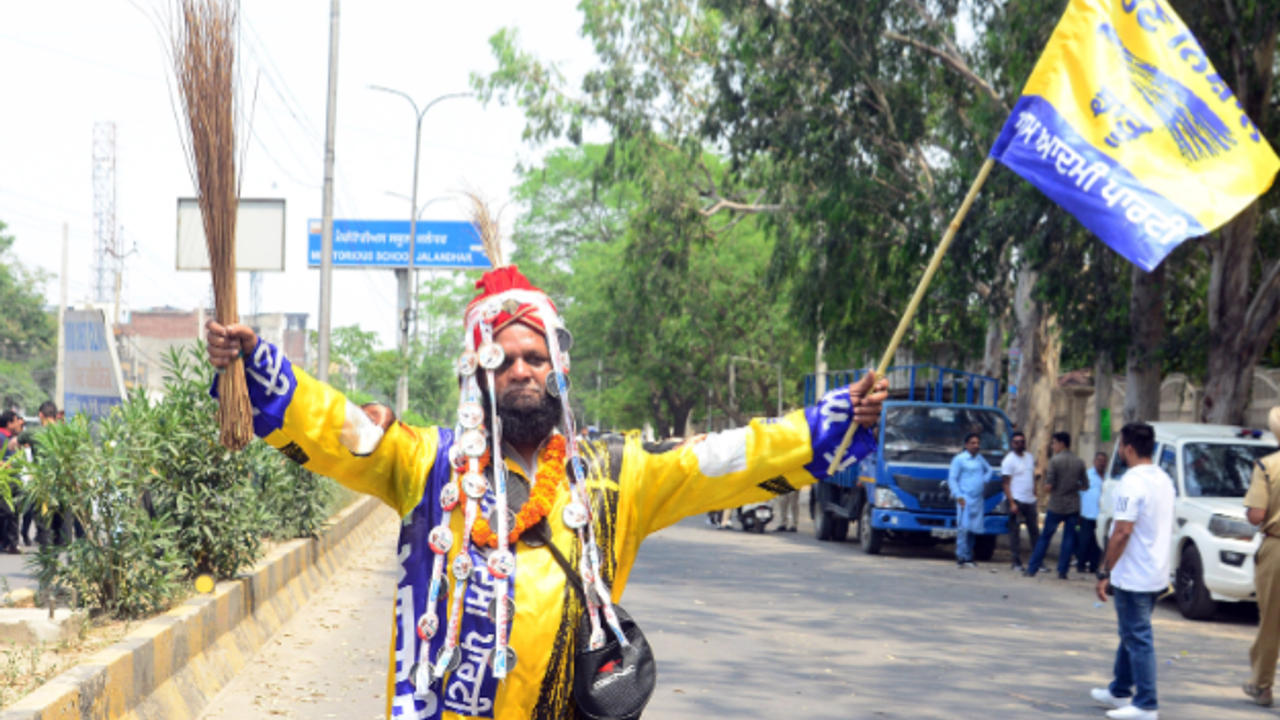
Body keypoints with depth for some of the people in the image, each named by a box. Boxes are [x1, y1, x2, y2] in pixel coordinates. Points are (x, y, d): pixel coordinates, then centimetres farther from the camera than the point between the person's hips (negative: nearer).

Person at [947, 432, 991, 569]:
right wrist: (958, 496, -15)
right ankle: (961, 557, -16)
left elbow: (988, 469, 36)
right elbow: (952, 479, -6)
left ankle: (968, 558, 12)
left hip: (978, 499, 7)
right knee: (964, 528, -14)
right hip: (965, 499, -7)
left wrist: (985, 480, 16)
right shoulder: (959, 459, -3)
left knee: (973, 529, 7)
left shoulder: (980, 459, 16)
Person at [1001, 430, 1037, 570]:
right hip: (1016, 501, -6)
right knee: (1015, 531, -3)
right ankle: (1016, 562, 1)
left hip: (1030, 501, 6)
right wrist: (1012, 503, -17)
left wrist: (1035, 496, 12)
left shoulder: (1030, 457, 13)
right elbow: (1006, 483, -10)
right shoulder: (1009, 460, -6)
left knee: (1034, 531, 7)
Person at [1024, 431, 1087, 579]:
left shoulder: (1054, 460, -11)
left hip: (1056, 506, -3)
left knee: (1045, 537, 5)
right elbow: (1085, 485, 8)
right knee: (1069, 538, 8)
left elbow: (1048, 486, -14)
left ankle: (1032, 569, 8)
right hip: (1073, 506, 3)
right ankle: (1062, 571, 5)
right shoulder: (1079, 462, 3)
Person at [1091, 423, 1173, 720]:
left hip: (1133, 577, -9)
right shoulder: (1164, 480, 11)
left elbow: (1123, 531, -23)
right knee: (1131, 633, 20)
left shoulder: (1132, 483, -18)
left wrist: (1105, 573, -17)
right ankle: (1120, 691, 30)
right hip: (1157, 574, 9)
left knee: (1138, 639, -5)